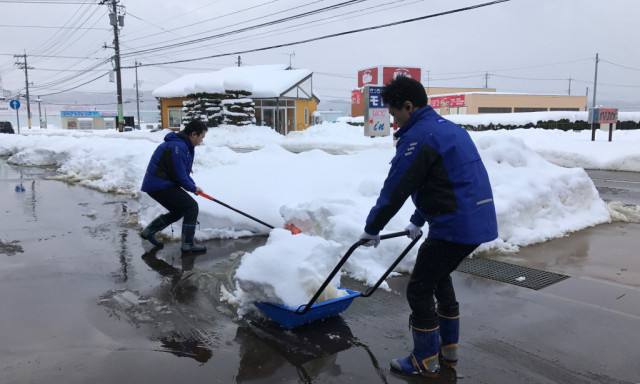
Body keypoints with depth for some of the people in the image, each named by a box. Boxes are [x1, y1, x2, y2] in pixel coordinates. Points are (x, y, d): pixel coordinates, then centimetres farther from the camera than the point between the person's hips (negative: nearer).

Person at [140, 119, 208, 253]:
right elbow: (179, 175, -21)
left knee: (179, 211, 21)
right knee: (191, 207, -9)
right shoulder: (177, 147, -21)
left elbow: (183, 171, 20)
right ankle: (188, 244, -3)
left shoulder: (185, 145, 14)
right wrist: (193, 188, -7)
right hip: (160, 186, -11)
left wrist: (193, 186, 7)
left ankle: (149, 232, 29)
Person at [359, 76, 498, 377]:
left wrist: (372, 229, 1)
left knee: (419, 290, 4)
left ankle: (425, 362, 18)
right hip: (480, 221, 10)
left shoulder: (419, 136, -14)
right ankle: (449, 349, 35)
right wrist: (417, 221, 31)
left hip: (454, 226, -10)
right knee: (439, 277, 25)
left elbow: (395, 190, -12)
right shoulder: (448, 127, 17)